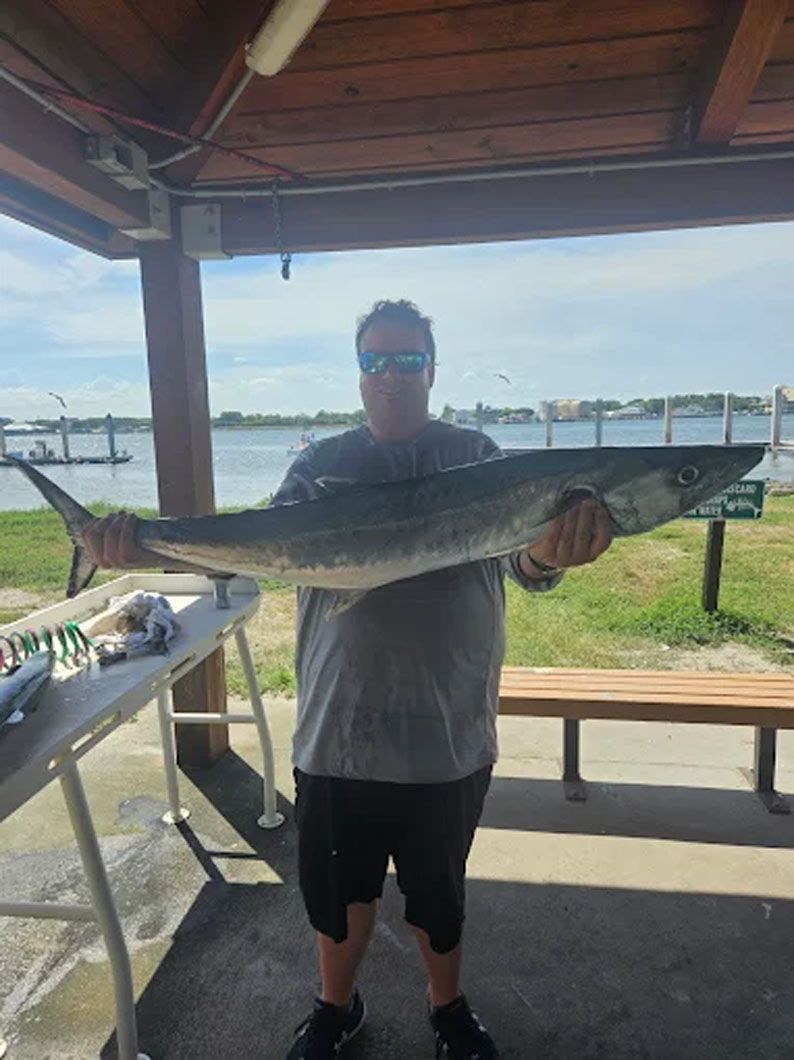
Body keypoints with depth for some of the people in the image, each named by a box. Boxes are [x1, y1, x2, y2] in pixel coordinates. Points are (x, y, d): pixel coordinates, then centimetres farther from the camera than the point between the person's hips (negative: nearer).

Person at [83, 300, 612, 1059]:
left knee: (439, 888, 22)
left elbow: (525, 559, -15)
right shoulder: (321, 467, 0)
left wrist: (552, 550, -39)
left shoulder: (477, 458, -3)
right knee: (338, 884, 21)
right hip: (338, 732, 1)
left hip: (450, 734, 0)